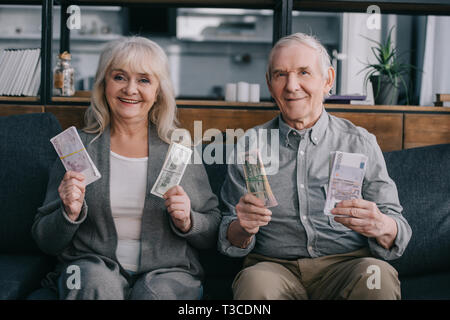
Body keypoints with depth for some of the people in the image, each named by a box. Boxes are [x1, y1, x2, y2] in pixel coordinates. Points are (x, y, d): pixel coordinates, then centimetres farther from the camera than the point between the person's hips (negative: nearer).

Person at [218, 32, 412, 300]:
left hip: (348, 265, 1)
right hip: (275, 266, 0)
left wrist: (382, 226, -19)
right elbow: (231, 242, 9)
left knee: (376, 276, -31)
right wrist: (243, 229, -14)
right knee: (255, 282, -33)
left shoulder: (360, 143, 7)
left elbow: (398, 235, 4)